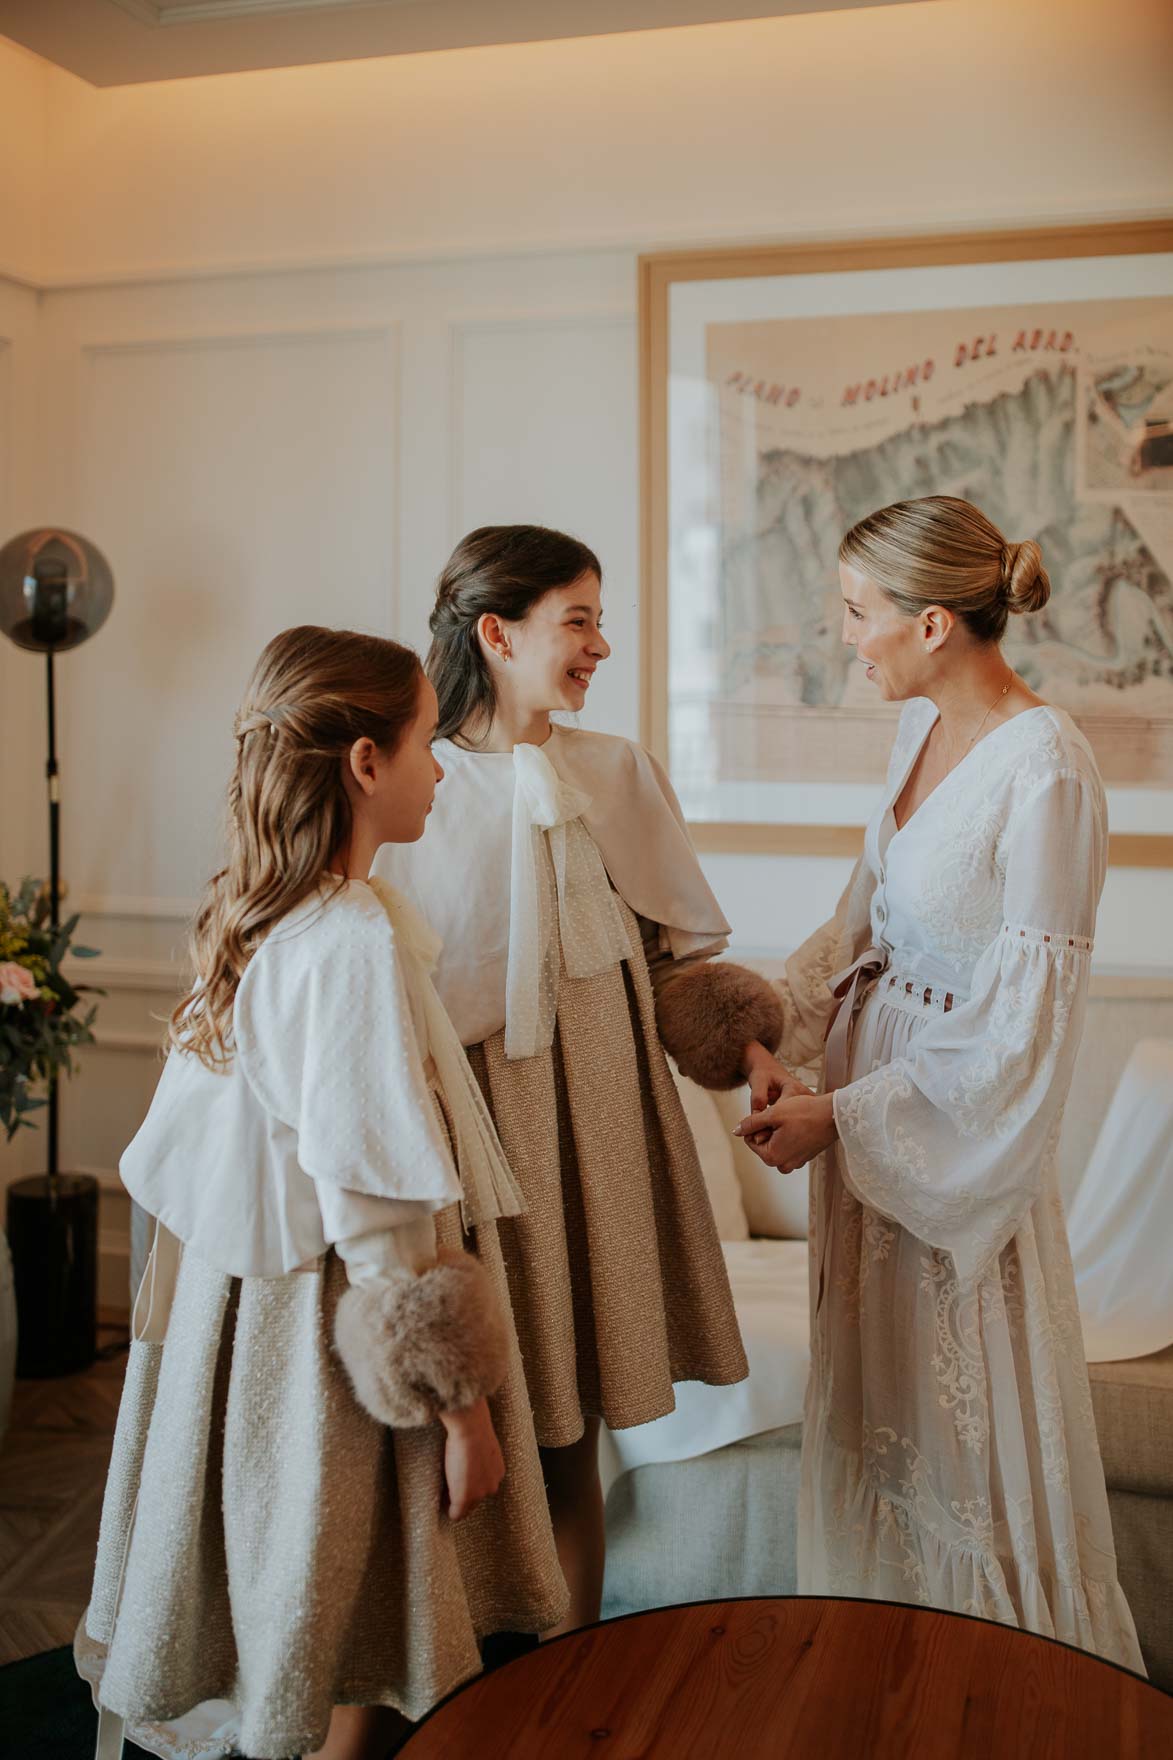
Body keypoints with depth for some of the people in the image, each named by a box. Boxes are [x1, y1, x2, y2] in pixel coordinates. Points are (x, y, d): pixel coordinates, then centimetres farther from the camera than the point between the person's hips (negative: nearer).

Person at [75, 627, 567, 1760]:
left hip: (234, 1318, 9)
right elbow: (383, 1214, -25)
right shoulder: (358, 941, -24)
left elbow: (171, 1160, 10)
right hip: (334, 1347, -8)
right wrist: (462, 1403, -16)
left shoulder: (245, 920, 3)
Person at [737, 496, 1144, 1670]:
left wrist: (839, 1116, -18)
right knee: (871, 1397, 20)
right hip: (872, 1102, 8)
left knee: (971, 1422, 8)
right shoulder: (921, 728, 2)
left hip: (968, 1128, -8)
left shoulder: (1045, 769, -24)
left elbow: (1024, 1026, -22)